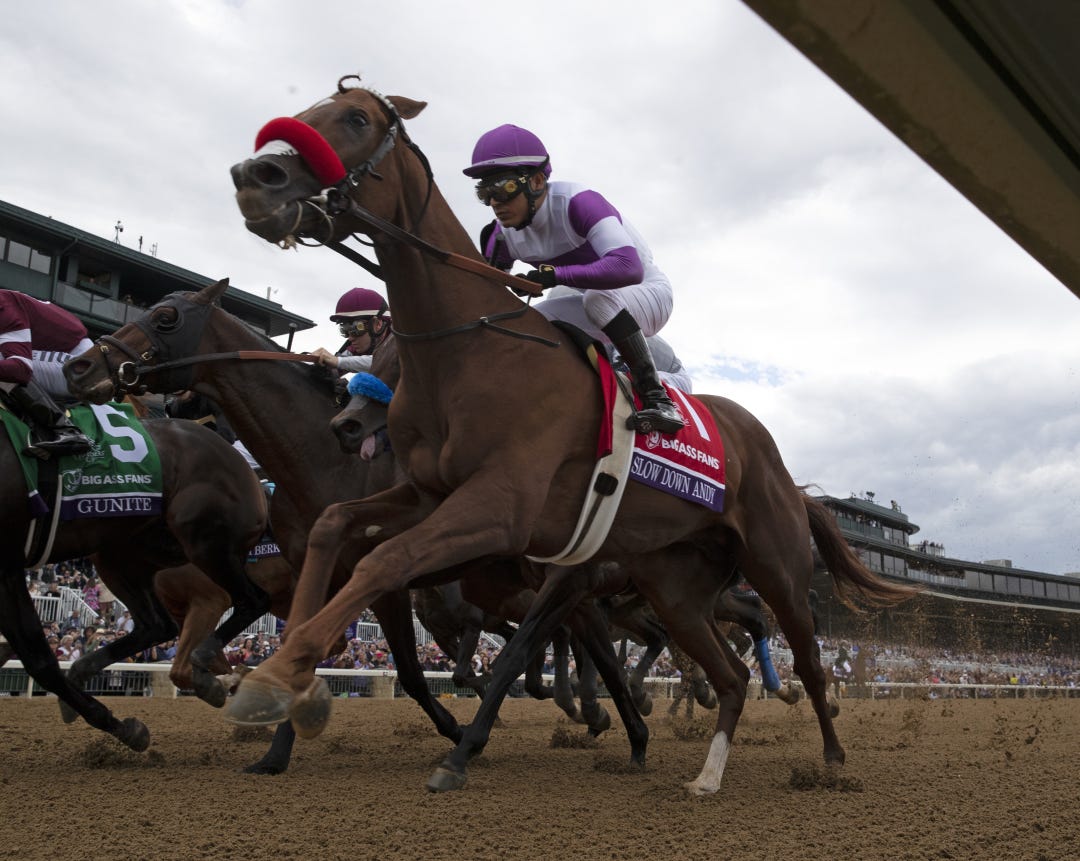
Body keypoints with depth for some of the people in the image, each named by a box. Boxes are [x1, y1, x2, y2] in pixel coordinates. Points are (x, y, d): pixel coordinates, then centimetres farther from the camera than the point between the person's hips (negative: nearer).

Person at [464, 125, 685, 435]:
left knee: (598, 296, -38)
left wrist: (554, 274, -49)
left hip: (649, 295, -7)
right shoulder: (504, 233, -8)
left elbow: (628, 268, -44)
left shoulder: (577, 202, -30)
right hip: (595, 306, 7)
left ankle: (656, 397, -31)